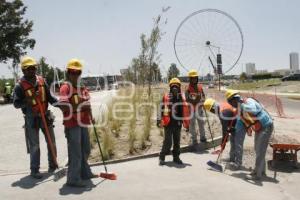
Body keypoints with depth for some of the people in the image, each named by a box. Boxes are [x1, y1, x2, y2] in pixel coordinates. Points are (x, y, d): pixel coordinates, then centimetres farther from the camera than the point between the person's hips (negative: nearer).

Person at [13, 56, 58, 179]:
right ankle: (34, 170, 15)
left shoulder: (41, 81, 3)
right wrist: (28, 99, -24)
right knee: (34, 145, 3)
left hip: (45, 116, 4)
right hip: (32, 119, -4)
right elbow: (16, 104, -9)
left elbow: (49, 97, 6)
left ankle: (53, 164, 28)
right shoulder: (20, 85, -9)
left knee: (51, 142, 11)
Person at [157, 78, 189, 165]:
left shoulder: (182, 98, 6)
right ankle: (162, 157, 11)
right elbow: (161, 109, -6)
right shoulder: (166, 97, -5)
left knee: (177, 142, 13)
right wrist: (159, 120, -10)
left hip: (178, 124, 4)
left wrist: (186, 123, 12)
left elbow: (185, 111, 12)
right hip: (168, 123, -4)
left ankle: (176, 157, 26)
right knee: (168, 142, -4)